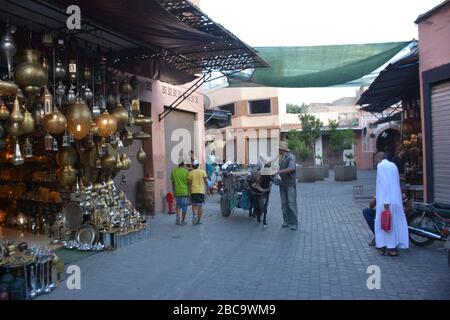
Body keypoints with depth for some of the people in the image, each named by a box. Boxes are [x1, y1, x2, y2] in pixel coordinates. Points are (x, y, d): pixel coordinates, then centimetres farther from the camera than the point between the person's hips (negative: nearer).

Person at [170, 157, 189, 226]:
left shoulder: (173, 171, 3)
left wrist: (173, 191, 17)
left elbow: (173, 183, 8)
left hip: (177, 192, 3)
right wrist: (189, 192, 3)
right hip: (185, 192, -3)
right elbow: (188, 183, -5)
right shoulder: (186, 172, -7)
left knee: (178, 205, 21)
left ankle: (178, 217, 4)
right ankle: (183, 221, 11)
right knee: (184, 207, 6)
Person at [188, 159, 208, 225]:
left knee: (194, 205, 15)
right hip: (201, 191, 0)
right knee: (200, 206, 5)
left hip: (193, 191, 0)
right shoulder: (202, 172, 0)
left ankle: (194, 215, -8)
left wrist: (190, 192, 5)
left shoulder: (190, 173, -1)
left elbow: (190, 184, -2)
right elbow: (206, 181, 1)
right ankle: (199, 220, 7)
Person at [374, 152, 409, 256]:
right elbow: (396, 183, 18)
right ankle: (394, 247, 18)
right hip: (397, 200, 7)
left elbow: (384, 183, -17)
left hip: (386, 201, -7)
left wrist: (385, 201, -19)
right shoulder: (393, 165, 14)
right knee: (396, 223, 11)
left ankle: (384, 247, 8)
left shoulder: (380, 166, -8)